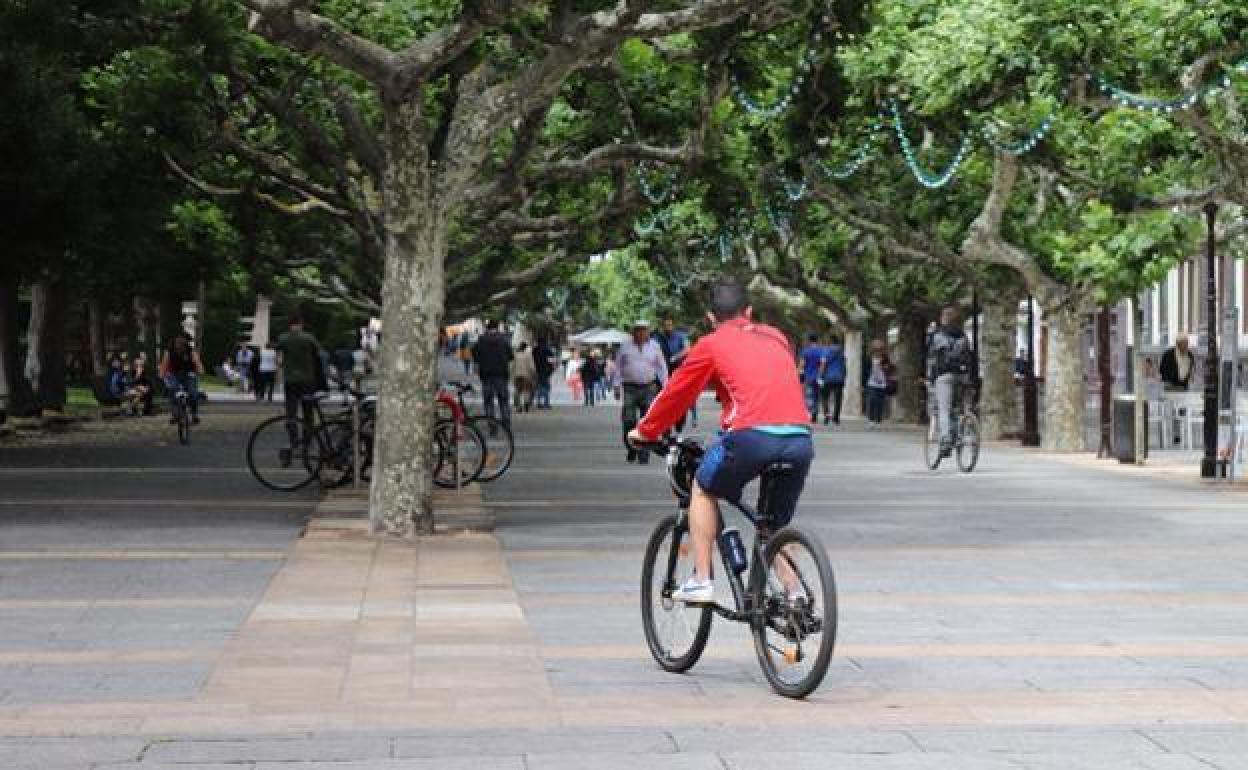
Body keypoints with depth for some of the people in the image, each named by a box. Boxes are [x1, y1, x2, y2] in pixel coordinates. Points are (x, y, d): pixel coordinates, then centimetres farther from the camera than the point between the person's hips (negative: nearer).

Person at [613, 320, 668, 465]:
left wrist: (664, 386, 4)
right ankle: (631, 449, 13)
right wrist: (617, 385, 5)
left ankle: (644, 455, -1)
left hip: (649, 388, 0)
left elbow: (662, 367, 12)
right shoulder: (626, 346, 8)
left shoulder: (654, 346, 9)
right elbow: (618, 366, 12)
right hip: (629, 389, 0)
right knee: (628, 420, -8)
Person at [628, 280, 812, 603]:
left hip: (752, 435, -4)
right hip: (800, 440, 4)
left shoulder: (711, 344, 13)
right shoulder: (776, 338, 26)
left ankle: (700, 581, 16)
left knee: (703, 489, 22)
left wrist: (644, 431, 36)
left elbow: (676, 393, 20)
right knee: (778, 525, 23)